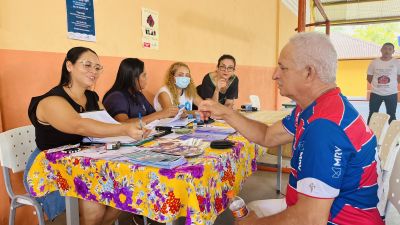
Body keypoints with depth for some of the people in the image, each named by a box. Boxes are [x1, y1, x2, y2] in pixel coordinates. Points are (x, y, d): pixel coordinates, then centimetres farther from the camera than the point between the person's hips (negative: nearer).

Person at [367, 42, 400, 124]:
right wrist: (377, 84, 1)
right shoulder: (374, 62, -1)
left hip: (391, 93, 0)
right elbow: (369, 77, 7)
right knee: (372, 114, 8)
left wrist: (391, 84, 1)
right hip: (375, 93, 1)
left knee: (391, 115, 8)